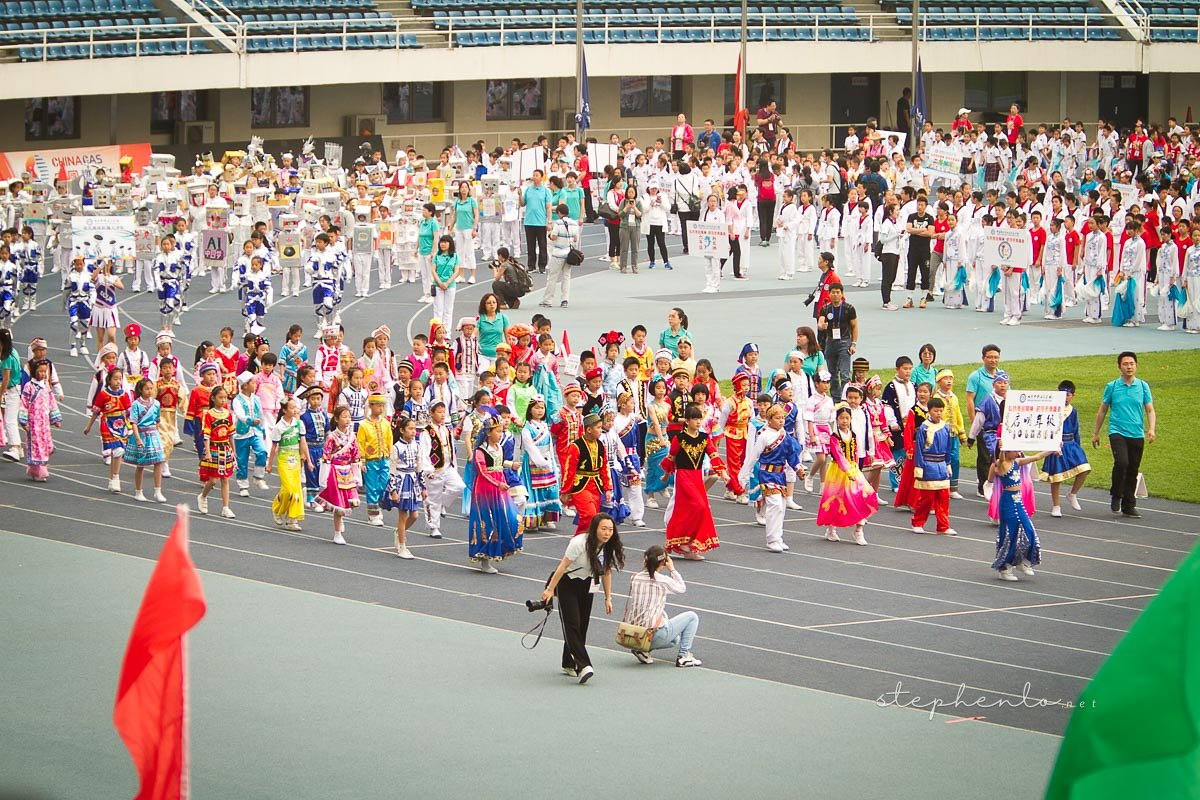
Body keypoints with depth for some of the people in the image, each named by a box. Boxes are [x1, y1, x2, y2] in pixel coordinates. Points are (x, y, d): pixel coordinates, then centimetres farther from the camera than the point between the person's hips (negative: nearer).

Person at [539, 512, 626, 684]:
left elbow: (606, 573, 6)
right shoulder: (580, 543, -26)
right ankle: (583, 666, -25)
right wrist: (550, 589, -18)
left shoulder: (609, 548, -6)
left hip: (586, 586, 6)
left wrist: (608, 598, 7)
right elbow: (563, 566, -20)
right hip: (567, 583, -6)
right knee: (572, 624, -16)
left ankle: (569, 664, 18)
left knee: (582, 625, 5)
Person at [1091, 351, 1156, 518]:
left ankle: (1128, 506, 19)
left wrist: (1151, 428, -12)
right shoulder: (1112, 386, 2)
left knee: (1133, 471, 7)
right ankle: (1116, 495, -3)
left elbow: (1150, 410, 5)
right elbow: (1102, 411, 11)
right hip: (1117, 431, -2)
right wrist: (1095, 433, 13)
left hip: (1137, 434, 2)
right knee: (1121, 462, -24)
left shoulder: (1143, 386, 5)